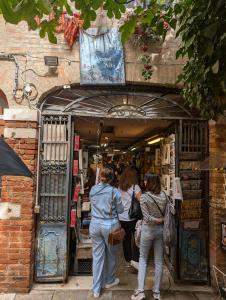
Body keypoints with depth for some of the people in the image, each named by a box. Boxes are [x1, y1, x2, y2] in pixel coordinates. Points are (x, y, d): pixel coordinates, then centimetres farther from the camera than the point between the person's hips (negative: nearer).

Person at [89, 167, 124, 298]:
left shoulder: (93, 189, -2)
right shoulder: (114, 191, -13)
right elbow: (120, 210, -5)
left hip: (95, 224, 3)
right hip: (110, 225, -3)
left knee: (97, 256, 13)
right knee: (111, 254, 19)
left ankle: (96, 289, 23)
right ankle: (109, 281, 39)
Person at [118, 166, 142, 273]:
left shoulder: (119, 187, 2)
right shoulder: (135, 187, -12)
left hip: (121, 218, 5)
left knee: (126, 239, 16)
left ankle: (129, 261, 30)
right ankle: (135, 261, 0)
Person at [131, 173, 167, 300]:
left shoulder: (144, 197, -16)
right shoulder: (164, 195, -4)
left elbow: (147, 218, -18)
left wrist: (159, 220, -9)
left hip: (148, 229, -3)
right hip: (161, 229, 4)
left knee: (143, 258, 15)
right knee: (159, 261, 13)